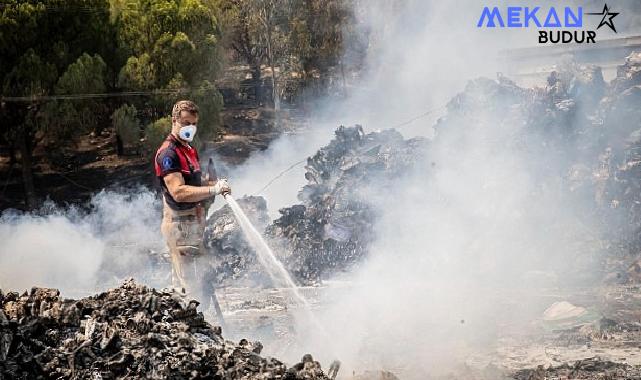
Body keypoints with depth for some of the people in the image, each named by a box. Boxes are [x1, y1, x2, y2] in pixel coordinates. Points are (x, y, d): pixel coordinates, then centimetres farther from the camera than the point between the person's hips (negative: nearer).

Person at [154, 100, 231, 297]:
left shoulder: (190, 150, 17)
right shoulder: (168, 153, -15)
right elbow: (178, 192, -26)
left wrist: (215, 183, 8)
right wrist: (213, 190, -30)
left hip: (194, 221, 10)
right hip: (180, 223, -10)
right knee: (189, 283, -11)